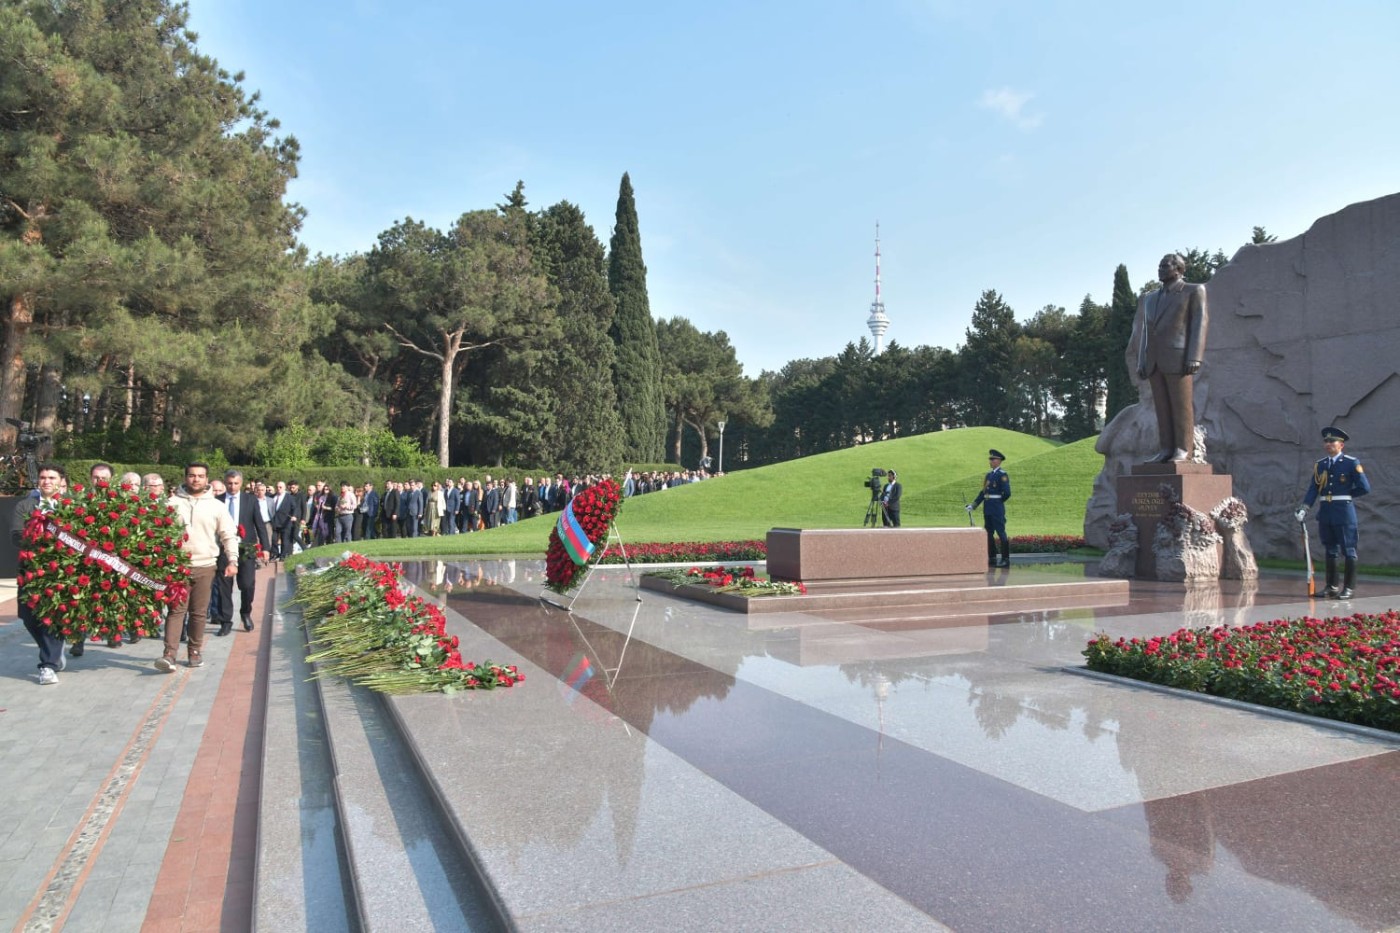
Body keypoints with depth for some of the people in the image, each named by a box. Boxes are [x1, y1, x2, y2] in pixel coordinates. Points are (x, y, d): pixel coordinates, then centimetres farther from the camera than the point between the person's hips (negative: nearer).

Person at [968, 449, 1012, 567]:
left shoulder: (1002, 475, -8)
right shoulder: (989, 474, 15)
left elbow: (1007, 493, -15)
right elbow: (983, 492, 16)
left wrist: (998, 502, -1)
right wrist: (973, 505, 11)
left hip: (997, 509, -8)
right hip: (987, 509, 8)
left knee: (1001, 533, -4)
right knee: (989, 534, 10)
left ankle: (1005, 559, 0)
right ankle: (992, 559, 17)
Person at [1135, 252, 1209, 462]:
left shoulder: (1194, 291, 3)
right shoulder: (1150, 298, 20)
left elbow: (1199, 324, -6)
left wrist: (1194, 358, -16)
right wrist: (1142, 362, 9)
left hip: (1178, 358, -6)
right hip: (1154, 360, 6)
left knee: (1181, 405, -7)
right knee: (1162, 407, 3)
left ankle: (1184, 451, -6)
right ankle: (1166, 451, 3)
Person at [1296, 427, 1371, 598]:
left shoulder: (1352, 463, -4)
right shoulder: (1320, 464, 10)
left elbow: (1365, 487, -7)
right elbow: (1313, 489, 5)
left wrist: (1345, 495, 2)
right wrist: (1304, 509, -5)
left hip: (1344, 511, -5)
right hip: (1325, 512, 5)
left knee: (1348, 550, -1)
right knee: (1330, 550, 12)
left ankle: (1349, 588, 5)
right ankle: (1331, 587, 19)